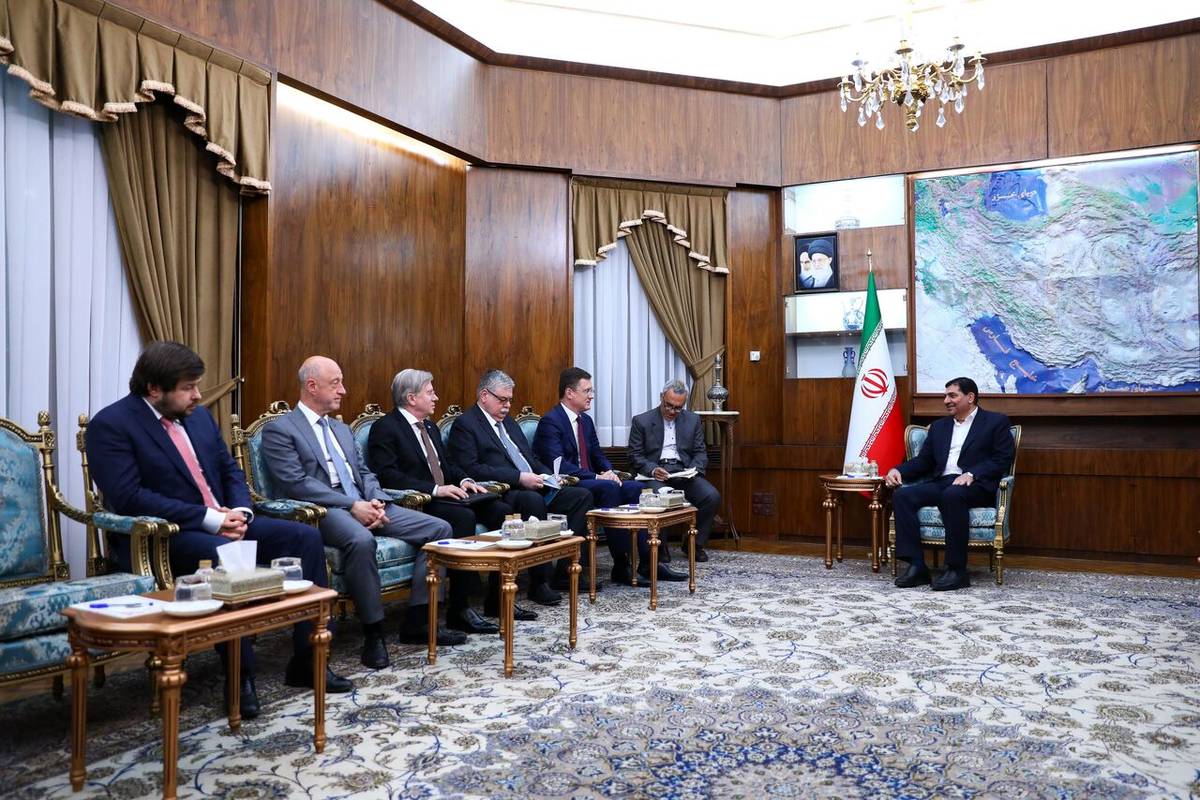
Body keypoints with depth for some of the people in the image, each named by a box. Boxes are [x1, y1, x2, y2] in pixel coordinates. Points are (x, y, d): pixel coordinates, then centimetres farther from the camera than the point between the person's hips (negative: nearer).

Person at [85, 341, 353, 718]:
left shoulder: (199, 416, 12)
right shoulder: (110, 425, -10)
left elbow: (230, 470, 16)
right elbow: (127, 497, -20)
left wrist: (239, 511, -6)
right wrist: (208, 518, -23)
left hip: (224, 521, 7)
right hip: (160, 536, -7)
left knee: (305, 537, -10)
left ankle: (306, 660, -4)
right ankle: (240, 674, -21)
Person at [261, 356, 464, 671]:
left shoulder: (342, 429, 24)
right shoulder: (279, 430, 0)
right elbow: (296, 483, -13)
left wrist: (376, 501, -4)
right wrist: (352, 506, -19)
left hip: (364, 505, 8)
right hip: (323, 510, -7)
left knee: (439, 528, -7)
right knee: (361, 540, -40)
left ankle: (417, 621, -2)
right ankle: (373, 633, -23)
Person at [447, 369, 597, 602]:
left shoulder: (508, 421, 23)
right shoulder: (465, 424, -4)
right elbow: (471, 469, -17)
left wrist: (547, 475, 4)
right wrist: (519, 478, -21)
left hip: (534, 488, 9)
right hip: (501, 495, -9)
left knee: (582, 495, -5)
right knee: (533, 500, -37)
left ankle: (566, 571, -6)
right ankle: (538, 582, -26)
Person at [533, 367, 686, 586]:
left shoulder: (586, 420, 15)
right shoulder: (550, 421, -12)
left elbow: (598, 455, 20)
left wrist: (609, 472, -3)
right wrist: (597, 477, -24)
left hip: (587, 483, 8)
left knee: (634, 487, -12)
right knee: (609, 487, -31)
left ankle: (646, 561, -13)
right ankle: (621, 566, -26)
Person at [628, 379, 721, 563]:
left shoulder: (693, 420, 14)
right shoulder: (642, 421, 5)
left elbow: (700, 452, 13)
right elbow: (635, 454, 3)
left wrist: (693, 469, -8)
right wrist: (653, 470, -15)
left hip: (684, 472, 3)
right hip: (655, 473, -3)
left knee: (712, 496, -23)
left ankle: (695, 544, -1)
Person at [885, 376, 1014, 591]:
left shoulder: (996, 422, 9)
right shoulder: (939, 426, 25)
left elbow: (1002, 459, -3)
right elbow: (923, 461, 20)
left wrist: (972, 474, -18)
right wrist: (898, 470, 0)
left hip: (976, 486, -5)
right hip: (940, 483, 6)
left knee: (952, 495, -39)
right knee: (902, 495, -22)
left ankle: (957, 570, -30)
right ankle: (916, 566, -24)